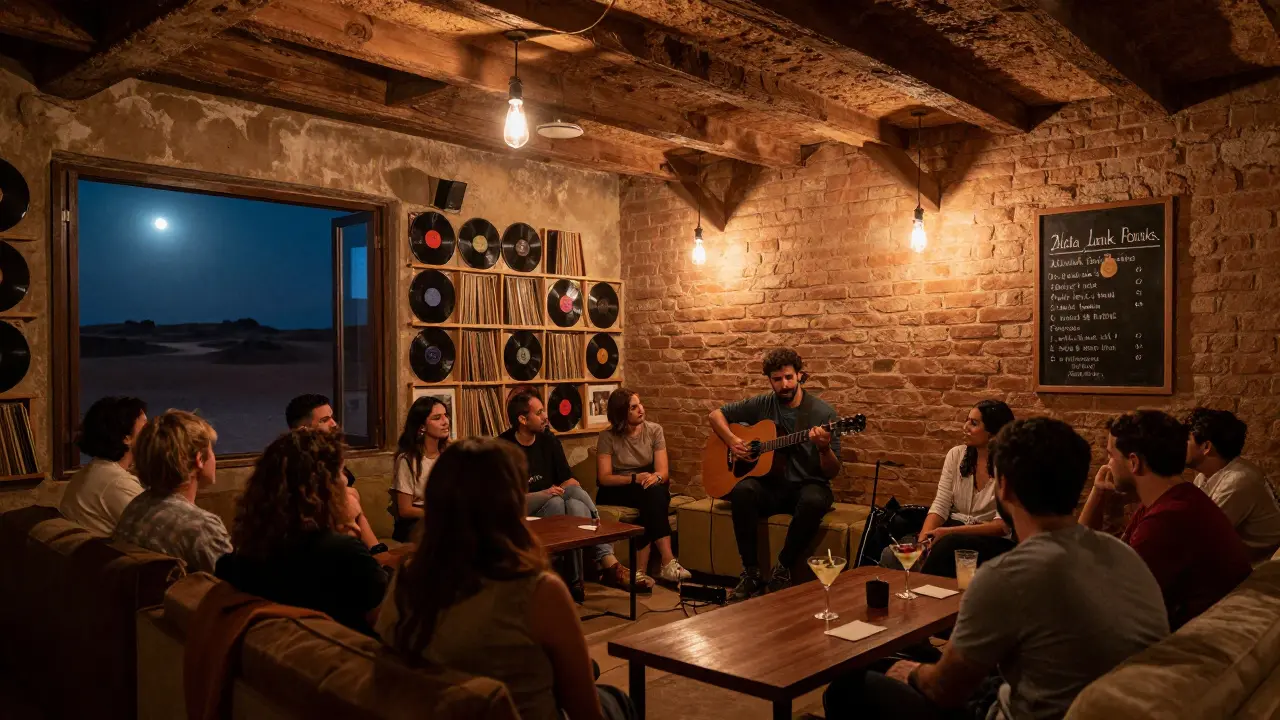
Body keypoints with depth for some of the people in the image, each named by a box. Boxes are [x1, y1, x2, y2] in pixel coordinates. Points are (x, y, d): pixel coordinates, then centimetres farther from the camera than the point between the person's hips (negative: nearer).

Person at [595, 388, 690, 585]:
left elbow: (663, 471, -6)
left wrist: (655, 477, -31)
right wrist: (634, 478, -28)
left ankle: (641, 571, -37)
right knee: (650, 494, -34)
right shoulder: (608, 437, -6)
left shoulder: (654, 430, 1)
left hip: (650, 490, 3)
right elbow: (604, 478, -13)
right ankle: (667, 562, -40)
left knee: (654, 492, -35)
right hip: (616, 492, -2)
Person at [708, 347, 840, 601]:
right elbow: (716, 415, 14)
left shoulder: (823, 413, -4)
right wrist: (732, 441, -5)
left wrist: (824, 449, -27)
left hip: (806, 485, -2)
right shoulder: (761, 405, 4)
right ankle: (751, 573, -22)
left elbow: (832, 472, -5)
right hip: (770, 486, 2)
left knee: (813, 501, -37)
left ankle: (782, 570, -16)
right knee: (743, 490, -32)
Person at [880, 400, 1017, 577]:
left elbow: (1003, 525, -13)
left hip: (992, 540, -3)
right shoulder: (956, 455, 5)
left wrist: (949, 531, -25)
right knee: (891, 555, -25)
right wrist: (921, 541, -18)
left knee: (947, 545, -37)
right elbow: (940, 506, 1)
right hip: (953, 531, 3)